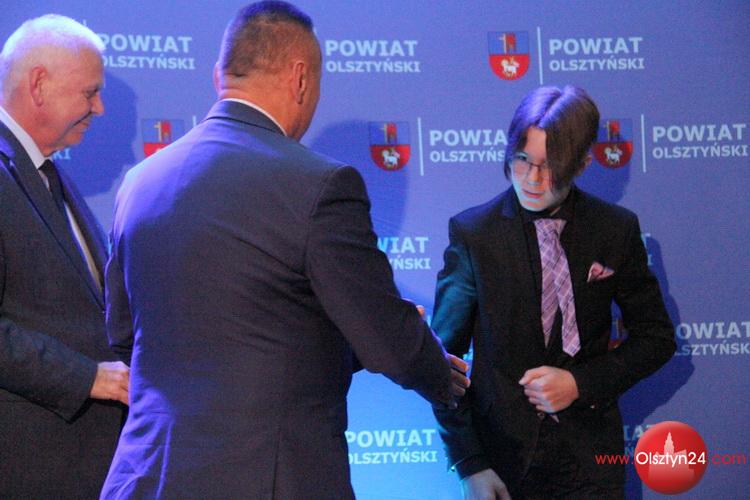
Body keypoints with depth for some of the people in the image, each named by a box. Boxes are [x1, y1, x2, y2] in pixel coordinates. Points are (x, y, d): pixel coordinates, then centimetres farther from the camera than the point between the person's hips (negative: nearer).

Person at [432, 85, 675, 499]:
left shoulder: (617, 230, -3)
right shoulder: (472, 232, -8)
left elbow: (656, 337, 5)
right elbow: (443, 357, -5)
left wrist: (581, 384, -10)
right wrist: (469, 464, -11)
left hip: (591, 455, 1)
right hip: (502, 457, -1)